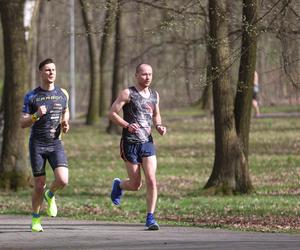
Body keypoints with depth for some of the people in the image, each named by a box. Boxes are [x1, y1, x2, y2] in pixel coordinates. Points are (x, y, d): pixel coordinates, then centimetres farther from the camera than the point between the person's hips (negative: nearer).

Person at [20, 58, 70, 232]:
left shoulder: (62, 94, 5)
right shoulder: (31, 96, -2)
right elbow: (23, 123, -3)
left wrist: (65, 124, 4)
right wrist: (36, 115, -22)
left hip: (56, 144, 2)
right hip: (37, 145, -2)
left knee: (63, 180, -19)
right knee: (39, 185, 1)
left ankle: (50, 196, 16)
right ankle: (36, 220, 22)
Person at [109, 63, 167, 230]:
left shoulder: (155, 95, 11)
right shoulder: (128, 94, -6)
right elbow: (112, 113, -7)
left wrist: (159, 126, 4)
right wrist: (127, 125, -21)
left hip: (148, 143, 4)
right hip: (130, 143, -4)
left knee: (152, 181, -11)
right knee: (136, 185, 1)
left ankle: (150, 218, -6)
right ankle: (118, 185, 35)